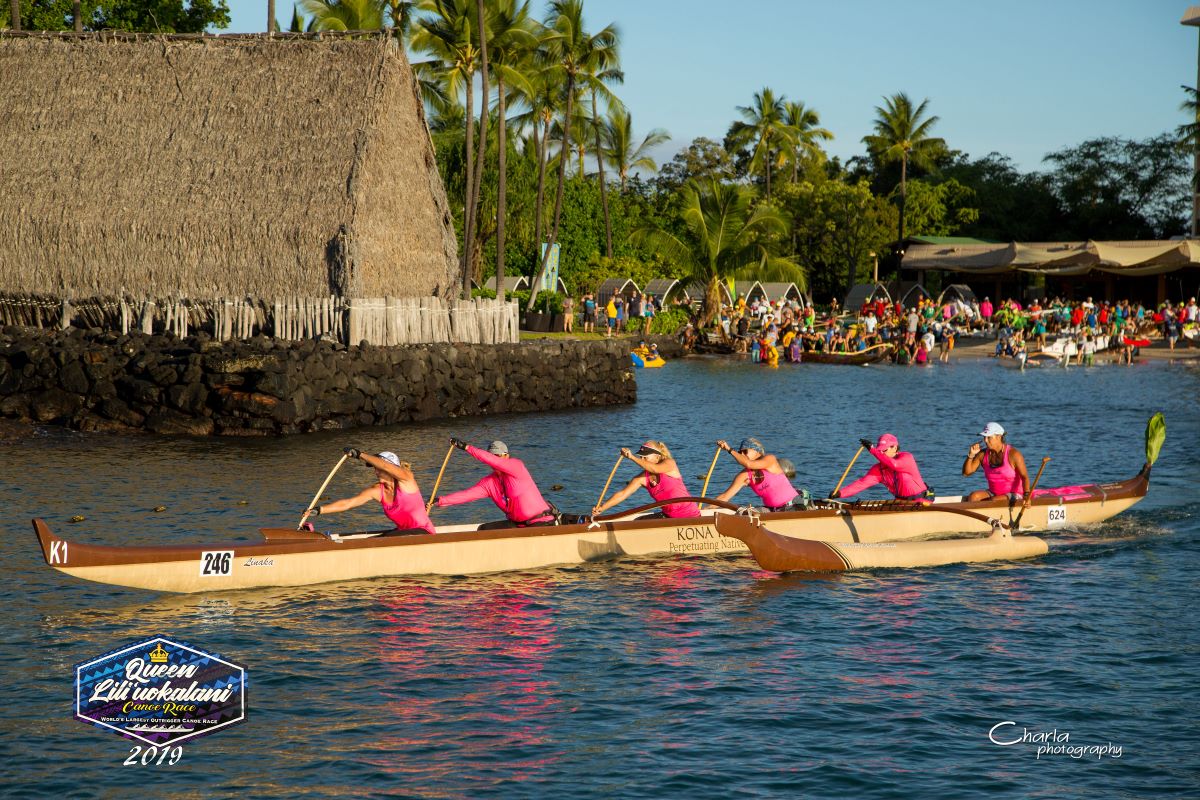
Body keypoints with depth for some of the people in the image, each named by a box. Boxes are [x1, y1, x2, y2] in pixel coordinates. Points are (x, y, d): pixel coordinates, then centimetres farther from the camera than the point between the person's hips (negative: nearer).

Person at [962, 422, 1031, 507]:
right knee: (973, 496, -22)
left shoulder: (1013, 454, -14)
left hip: (1013, 495, -5)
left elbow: (1024, 477, -18)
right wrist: (971, 455, -13)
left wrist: (1026, 495, -34)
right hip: (993, 493, 5)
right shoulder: (983, 454, 1)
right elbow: (966, 472, 2)